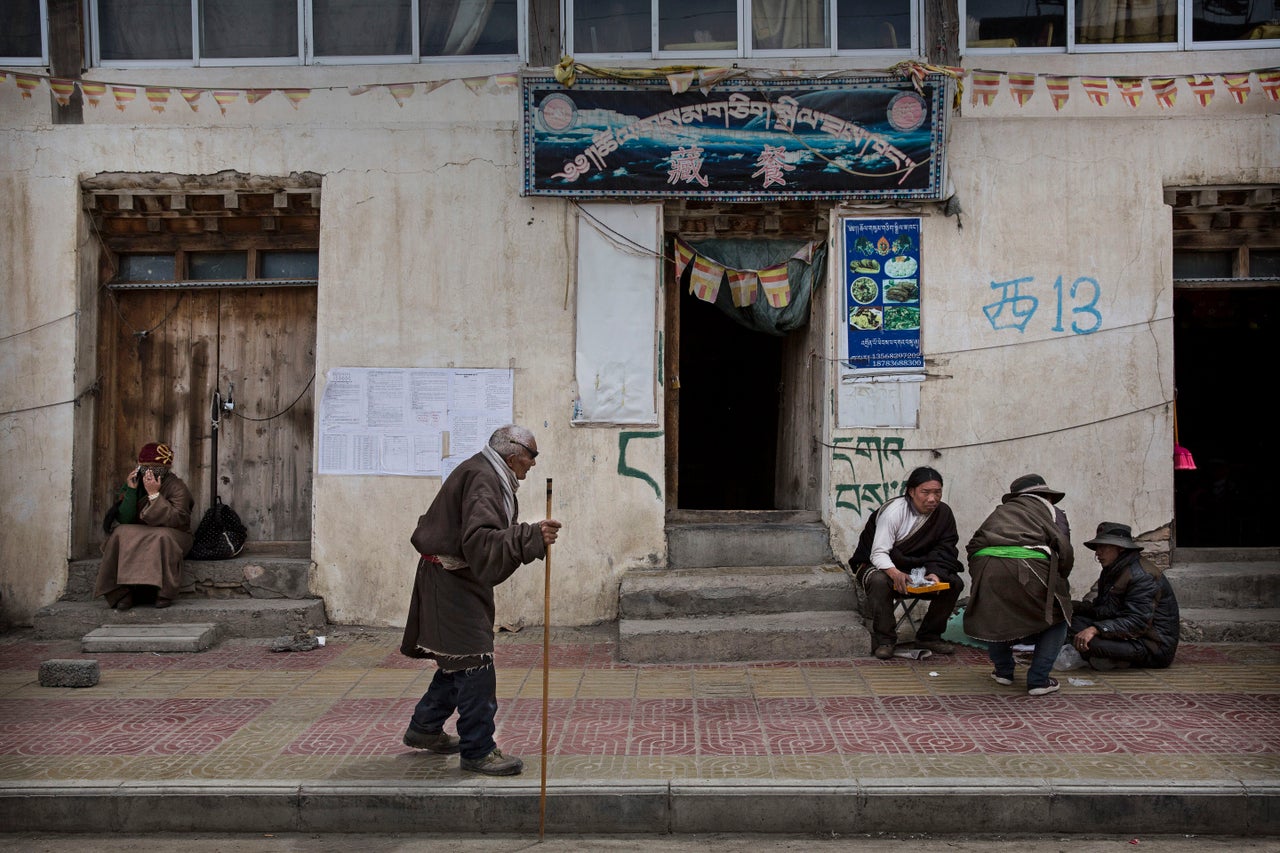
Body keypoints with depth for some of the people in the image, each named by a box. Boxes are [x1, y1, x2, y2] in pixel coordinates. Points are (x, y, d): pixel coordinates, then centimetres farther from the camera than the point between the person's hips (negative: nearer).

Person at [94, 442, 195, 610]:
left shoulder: (177, 487, -11)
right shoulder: (133, 483, 1)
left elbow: (176, 520, -25)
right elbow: (124, 520, -7)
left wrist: (155, 495, -28)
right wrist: (131, 490, -16)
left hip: (172, 535, -4)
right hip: (138, 536, 4)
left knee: (162, 537, -36)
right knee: (120, 534, -25)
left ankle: (165, 593, -24)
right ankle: (123, 592, -23)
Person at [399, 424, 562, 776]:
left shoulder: (490, 476, 13)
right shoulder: (482, 479, -22)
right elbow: (479, 539, -35)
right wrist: (531, 536, -40)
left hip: (461, 578, 11)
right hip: (451, 579, -11)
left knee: (460, 659, 18)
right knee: (474, 663, -9)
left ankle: (424, 728, 32)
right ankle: (477, 750, -1)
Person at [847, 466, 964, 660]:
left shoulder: (943, 513, -6)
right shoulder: (894, 510, -22)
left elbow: (943, 550, -7)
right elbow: (878, 553, -25)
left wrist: (934, 573, -29)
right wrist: (895, 573, -46)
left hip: (916, 568, 5)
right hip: (878, 565, -5)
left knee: (954, 583, -15)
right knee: (879, 581, -38)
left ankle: (929, 636, -1)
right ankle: (884, 640, -23)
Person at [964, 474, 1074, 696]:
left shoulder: (1001, 511, 33)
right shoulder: (1051, 511, 24)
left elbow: (973, 546, 23)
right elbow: (1065, 552, 10)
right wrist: (1058, 583, 23)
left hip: (985, 564, 3)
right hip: (1029, 565, -3)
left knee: (995, 616, 32)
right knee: (1056, 619, 19)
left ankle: (1003, 670, 33)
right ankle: (1038, 679, 14)